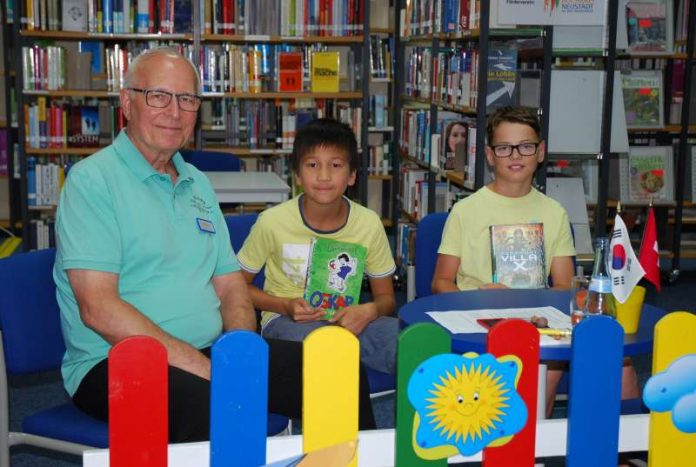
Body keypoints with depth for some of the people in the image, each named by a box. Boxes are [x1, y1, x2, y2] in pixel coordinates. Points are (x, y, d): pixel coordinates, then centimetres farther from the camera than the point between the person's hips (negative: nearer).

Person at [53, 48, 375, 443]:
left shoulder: (198, 184, 18)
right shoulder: (93, 180, -6)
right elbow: (99, 309, -15)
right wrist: (200, 367, -19)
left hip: (211, 353, 7)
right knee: (208, 404, -39)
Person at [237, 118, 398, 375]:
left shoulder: (369, 223, -4)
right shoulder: (273, 222, -10)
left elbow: (386, 298, 8)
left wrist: (370, 311, -17)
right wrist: (286, 306, -14)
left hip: (345, 319, 2)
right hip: (286, 320, -2)